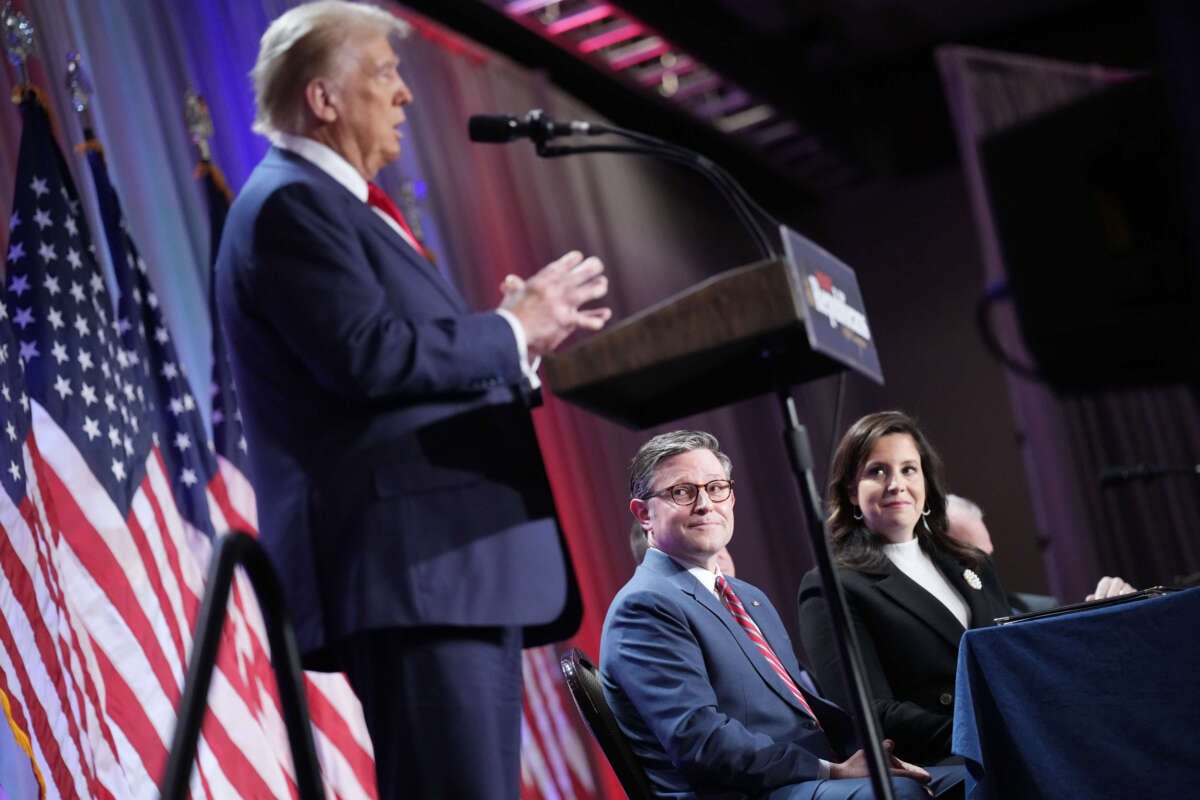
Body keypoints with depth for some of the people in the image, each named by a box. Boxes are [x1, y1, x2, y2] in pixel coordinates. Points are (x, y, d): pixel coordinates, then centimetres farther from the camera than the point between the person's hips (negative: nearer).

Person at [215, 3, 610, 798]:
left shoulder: (346, 208, 25)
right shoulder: (290, 203, -6)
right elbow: (370, 355, -19)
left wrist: (510, 341, 11)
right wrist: (511, 332, -8)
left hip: (460, 561, 10)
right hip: (412, 568, -10)